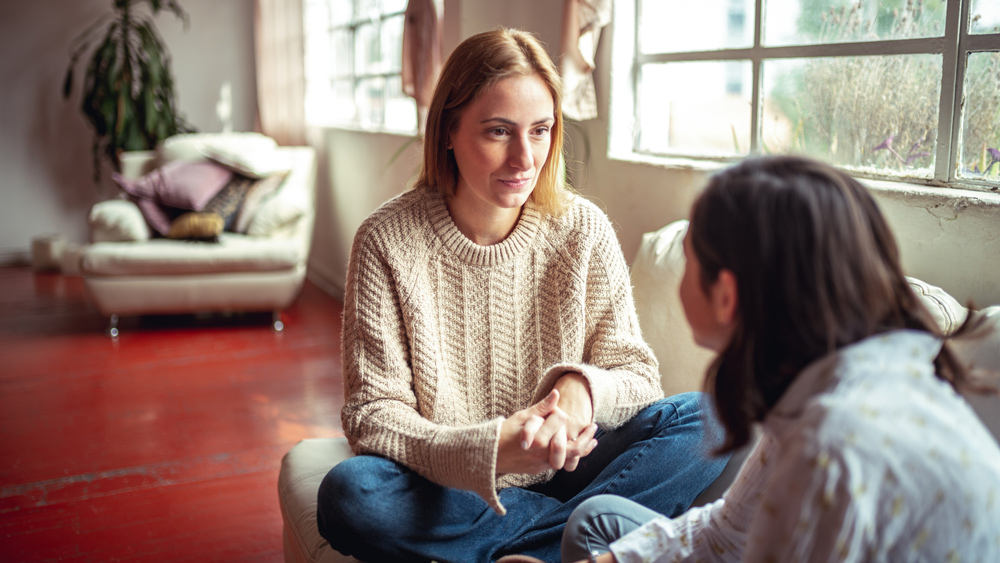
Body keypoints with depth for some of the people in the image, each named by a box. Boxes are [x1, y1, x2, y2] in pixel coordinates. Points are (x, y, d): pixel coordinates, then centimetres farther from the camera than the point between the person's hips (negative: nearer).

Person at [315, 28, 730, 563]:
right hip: (446, 493, -1)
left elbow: (638, 377, -1)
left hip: (561, 474, 2)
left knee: (706, 419, -18)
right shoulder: (387, 241, -10)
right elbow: (370, 413, -12)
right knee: (349, 494, -33)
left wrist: (583, 386, -26)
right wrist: (489, 451, -30)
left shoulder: (583, 230, -4)